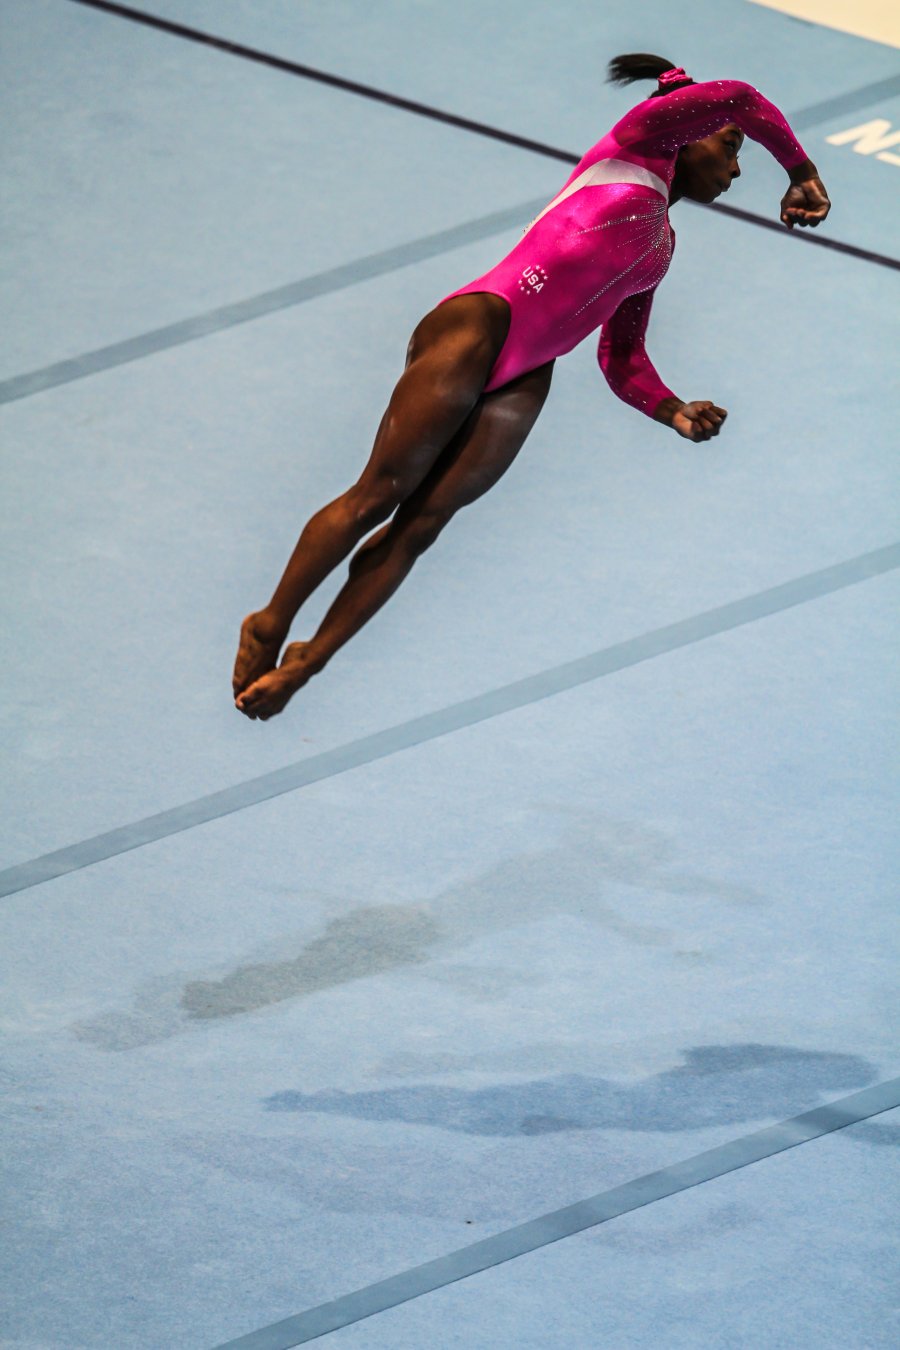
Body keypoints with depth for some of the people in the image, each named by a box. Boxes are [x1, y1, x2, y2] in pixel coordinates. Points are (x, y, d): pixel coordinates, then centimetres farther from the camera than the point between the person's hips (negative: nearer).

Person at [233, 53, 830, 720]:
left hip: (522, 383, 7)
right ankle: (271, 625, 3)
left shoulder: (660, 248, 28)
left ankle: (304, 663, -7)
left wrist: (674, 411, 9)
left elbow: (622, 359, 25)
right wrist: (802, 171, 8)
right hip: (479, 327, -7)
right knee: (379, 495, -8)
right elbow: (739, 100, -4)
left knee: (419, 525, -6)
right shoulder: (638, 146, 9)